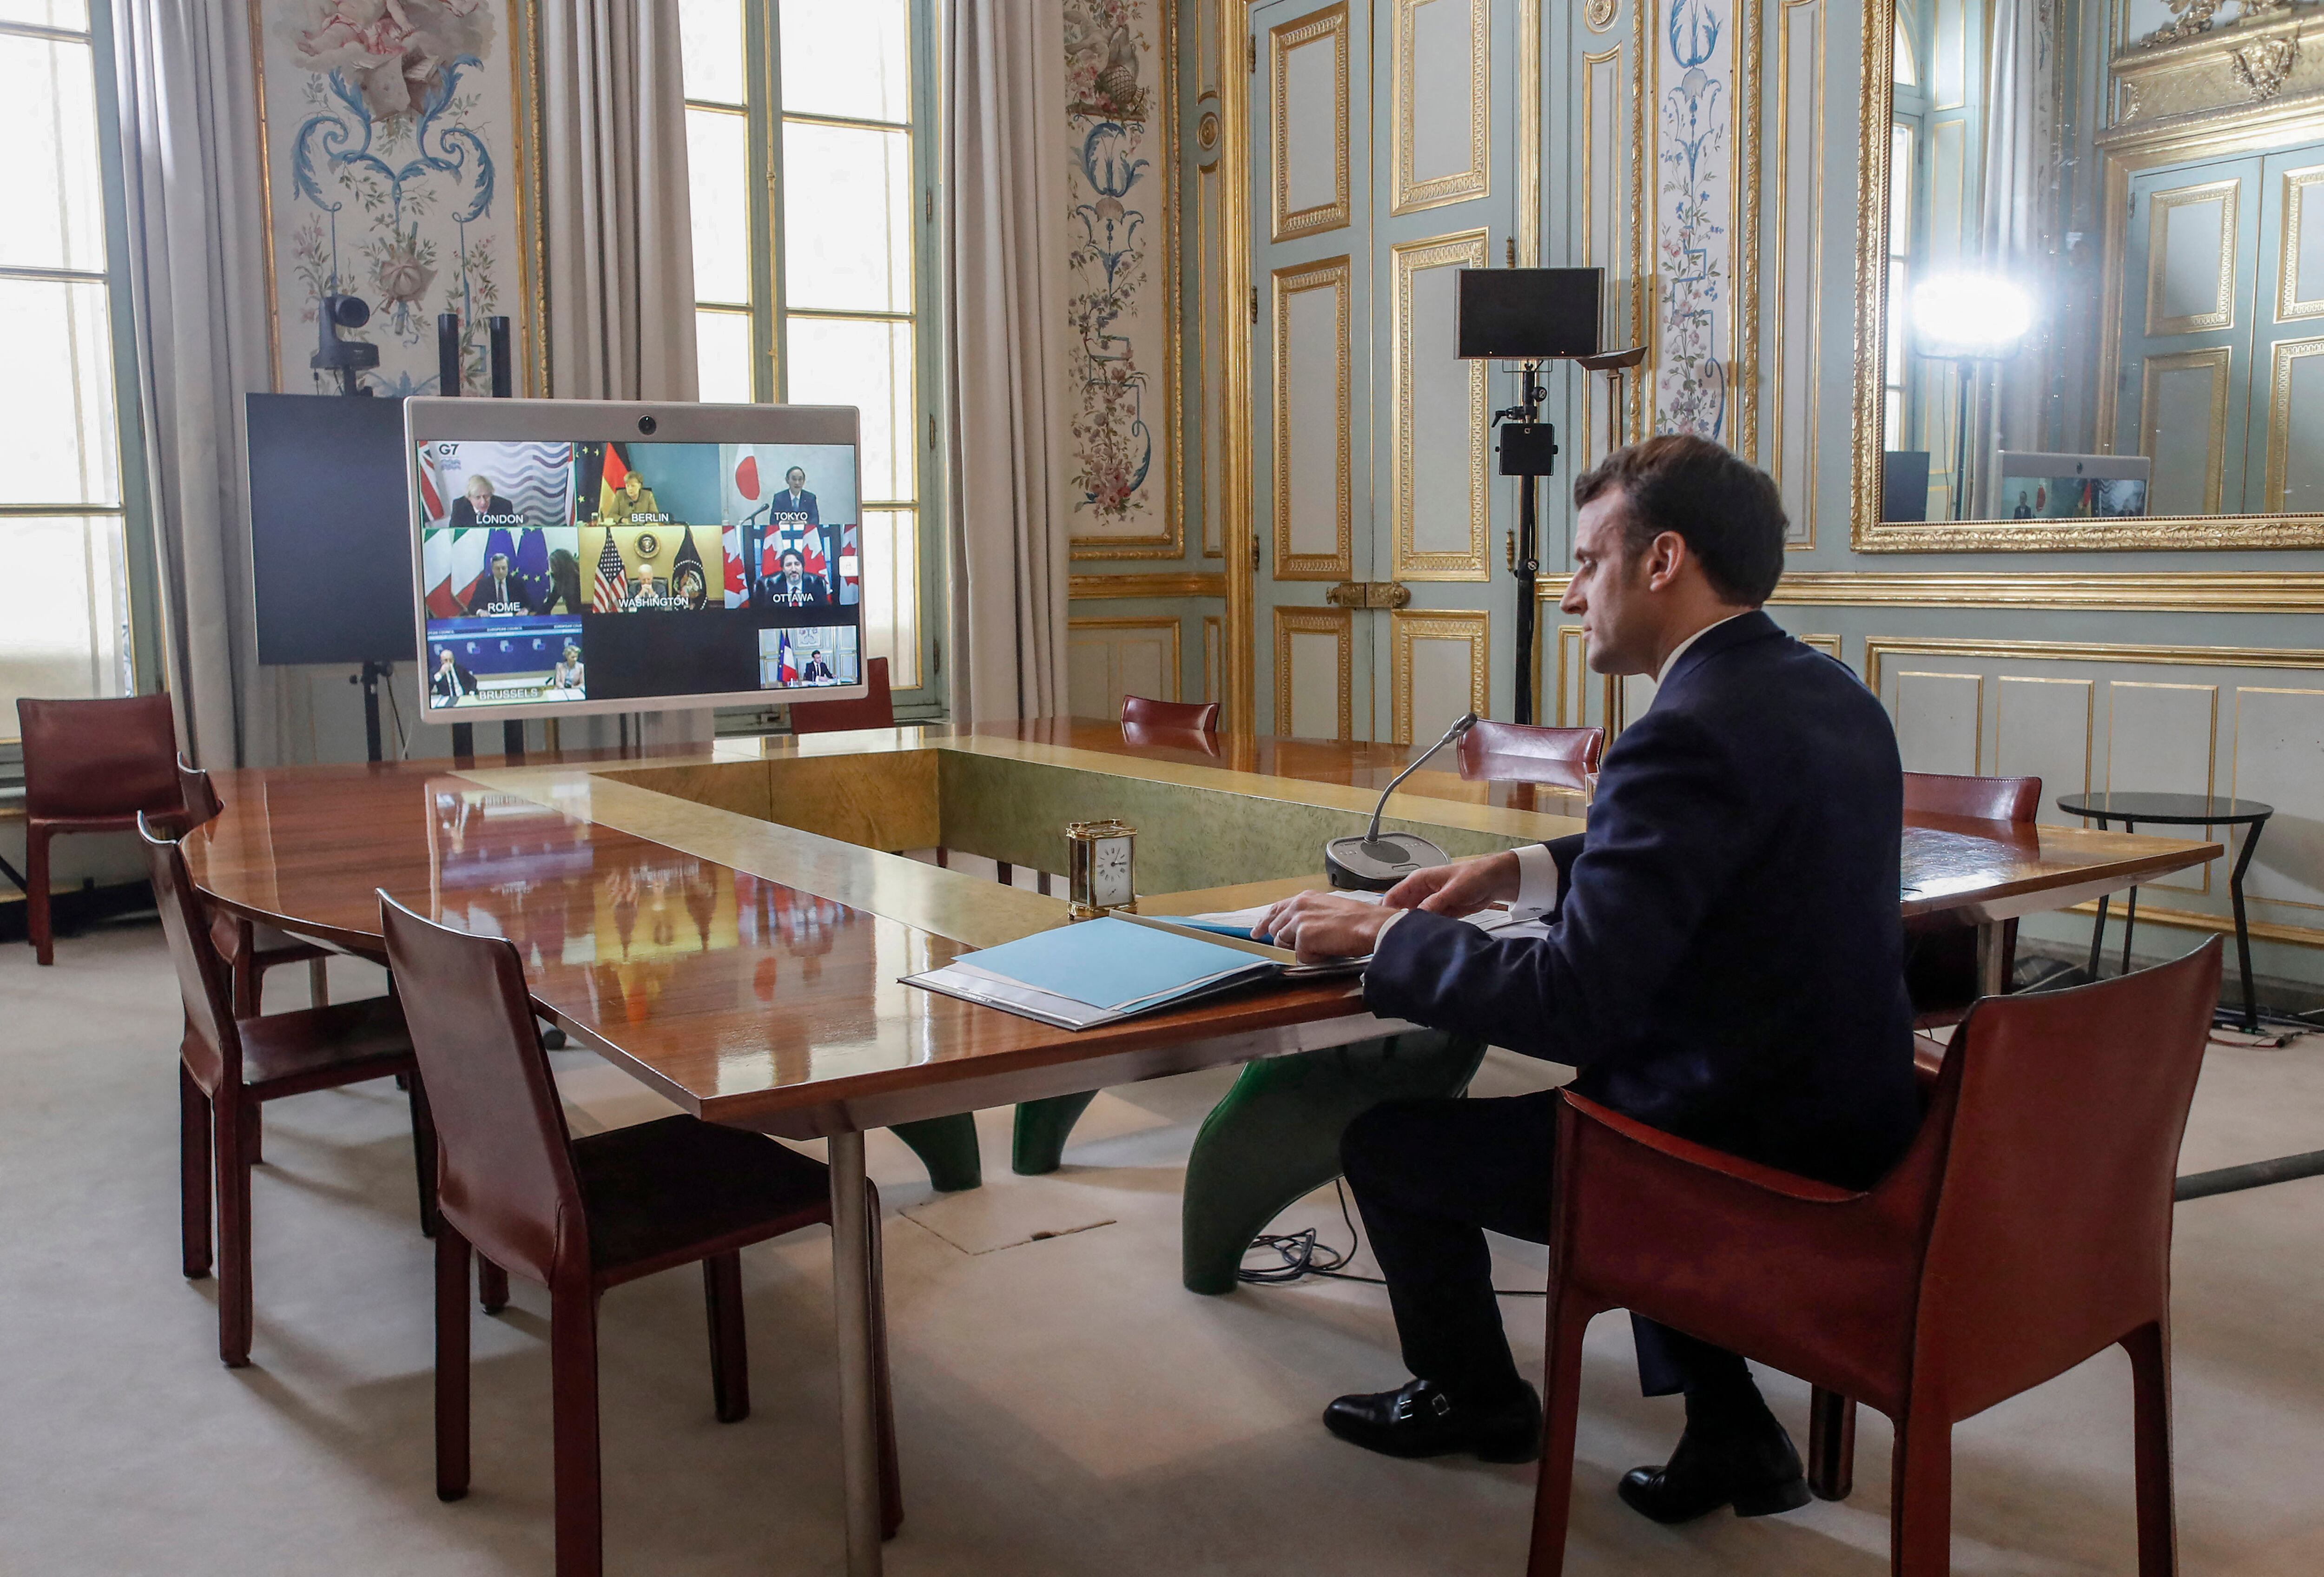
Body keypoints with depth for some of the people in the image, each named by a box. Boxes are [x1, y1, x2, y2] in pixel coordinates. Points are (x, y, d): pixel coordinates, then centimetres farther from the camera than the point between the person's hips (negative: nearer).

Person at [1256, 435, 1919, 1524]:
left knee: (1385, 1130, 6)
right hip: (1854, 1121, 9)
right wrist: (1525, 871, 12)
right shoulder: (1832, 694, 5)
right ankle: (1730, 1431, 28)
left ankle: (1471, 1398, 32)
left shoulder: (1689, 735, -24)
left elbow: (1567, 1004, -27)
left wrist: (1379, 932, -14)